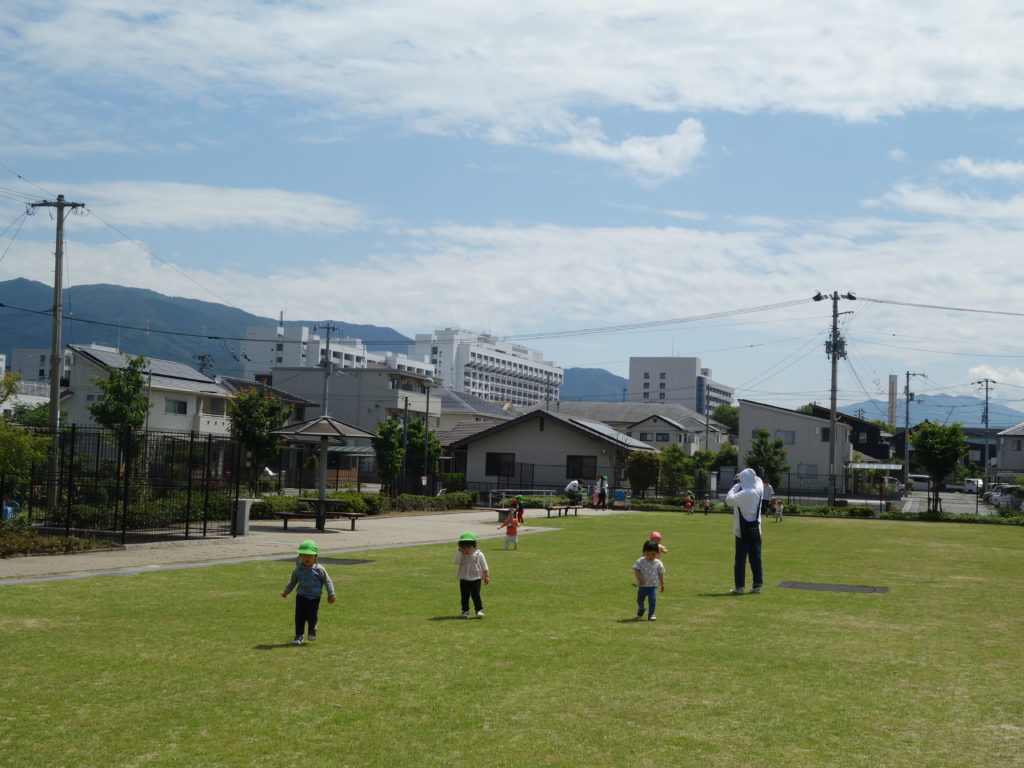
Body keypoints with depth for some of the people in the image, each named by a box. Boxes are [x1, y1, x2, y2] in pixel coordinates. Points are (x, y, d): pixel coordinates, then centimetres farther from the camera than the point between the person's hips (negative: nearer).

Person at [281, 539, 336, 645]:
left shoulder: (319, 569, -9)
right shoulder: (298, 569, -1)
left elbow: (327, 582, -1)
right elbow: (293, 581, 14)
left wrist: (331, 594, -1)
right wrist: (286, 591, 12)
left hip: (314, 597, -2)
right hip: (301, 596, 2)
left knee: (312, 616, -2)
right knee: (299, 617, 0)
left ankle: (312, 630, 30)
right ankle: (298, 636, 10)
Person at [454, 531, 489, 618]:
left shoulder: (479, 555, -6)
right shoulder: (461, 555, -3)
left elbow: (484, 567, 2)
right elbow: (457, 562, -19)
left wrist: (487, 576, 2)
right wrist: (459, 552, -21)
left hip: (476, 579, -2)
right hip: (464, 579, 2)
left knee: (475, 594, -6)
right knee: (464, 596, 6)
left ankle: (479, 610, 3)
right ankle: (465, 610, 17)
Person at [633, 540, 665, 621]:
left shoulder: (658, 563, -4)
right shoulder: (640, 561, -7)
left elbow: (661, 574, 5)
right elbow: (636, 570, -10)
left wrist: (662, 584, 9)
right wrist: (639, 579, -25)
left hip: (653, 585, -1)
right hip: (642, 585, 1)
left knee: (652, 599, -11)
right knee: (640, 599, 11)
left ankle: (651, 614, 3)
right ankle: (641, 609, 43)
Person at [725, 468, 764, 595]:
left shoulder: (744, 493, -20)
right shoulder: (758, 490, 2)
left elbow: (729, 500, -25)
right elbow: (758, 480, 23)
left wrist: (736, 485, -14)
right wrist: (743, 478, 8)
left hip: (743, 532, -6)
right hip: (756, 531, 6)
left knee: (740, 559, 0)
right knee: (756, 559, 9)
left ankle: (739, 586, -1)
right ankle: (757, 585, 10)